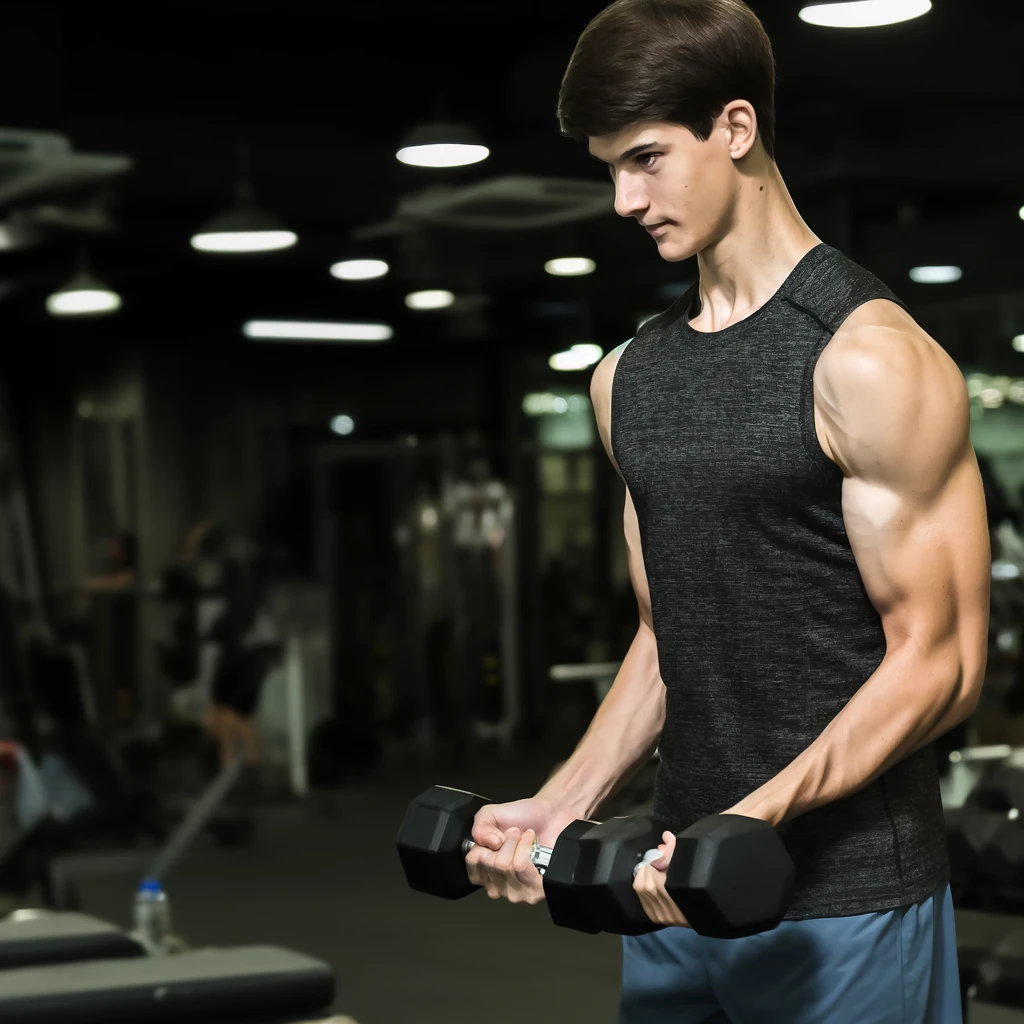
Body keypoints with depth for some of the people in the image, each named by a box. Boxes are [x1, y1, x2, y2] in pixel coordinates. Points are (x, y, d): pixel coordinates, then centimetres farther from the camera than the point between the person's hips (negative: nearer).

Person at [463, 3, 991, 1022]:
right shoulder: (627, 376, 11)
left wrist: (756, 817, -24)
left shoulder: (868, 359, -12)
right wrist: (561, 805, 4)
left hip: (844, 899, -7)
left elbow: (937, 660, -13)